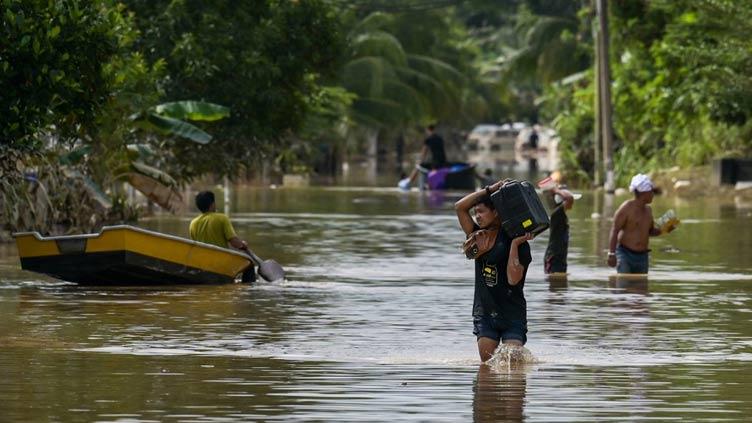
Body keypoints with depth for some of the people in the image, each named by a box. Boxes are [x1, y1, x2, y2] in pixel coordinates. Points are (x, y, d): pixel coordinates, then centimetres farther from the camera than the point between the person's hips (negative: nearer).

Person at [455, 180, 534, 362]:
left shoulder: (519, 243, -7)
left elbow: (513, 279, -19)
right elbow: (460, 207, 0)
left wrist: (515, 244, -20)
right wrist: (490, 190, -4)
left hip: (512, 314, -4)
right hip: (485, 312, 4)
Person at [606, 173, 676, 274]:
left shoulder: (647, 210, 12)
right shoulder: (626, 208, -12)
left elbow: (650, 231, 25)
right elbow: (614, 231, -15)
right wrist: (611, 254, -23)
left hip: (642, 256, 7)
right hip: (625, 254, -7)